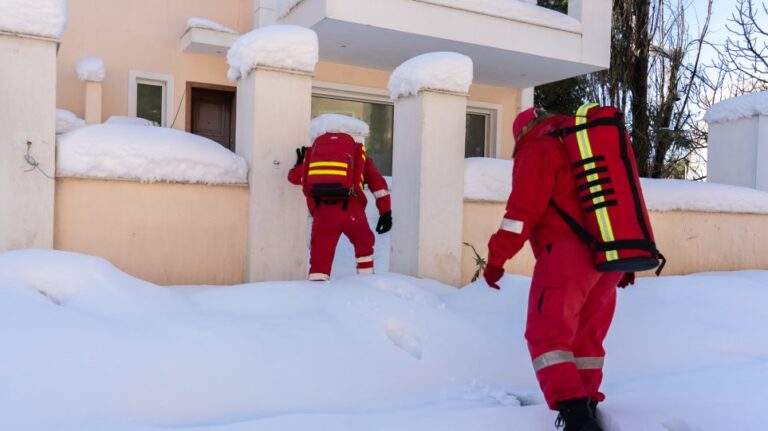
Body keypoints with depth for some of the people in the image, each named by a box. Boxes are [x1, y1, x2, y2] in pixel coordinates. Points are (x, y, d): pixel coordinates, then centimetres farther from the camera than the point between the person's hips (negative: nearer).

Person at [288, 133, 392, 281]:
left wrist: (300, 163, 58)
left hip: (322, 213, 1)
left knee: (319, 260, 8)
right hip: (351, 211, 0)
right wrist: (386, 213, 13)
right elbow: (377, 182, 13)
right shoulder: (358, 153, 24)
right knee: (364, 245, 26)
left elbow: (294, 176, 35)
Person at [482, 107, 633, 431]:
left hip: (567, 253, -8)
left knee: (548, 335, -9)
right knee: (587, 336, 18)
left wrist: (496, 258, -6)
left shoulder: (536, 151, 2)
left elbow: (523, 210, -10)